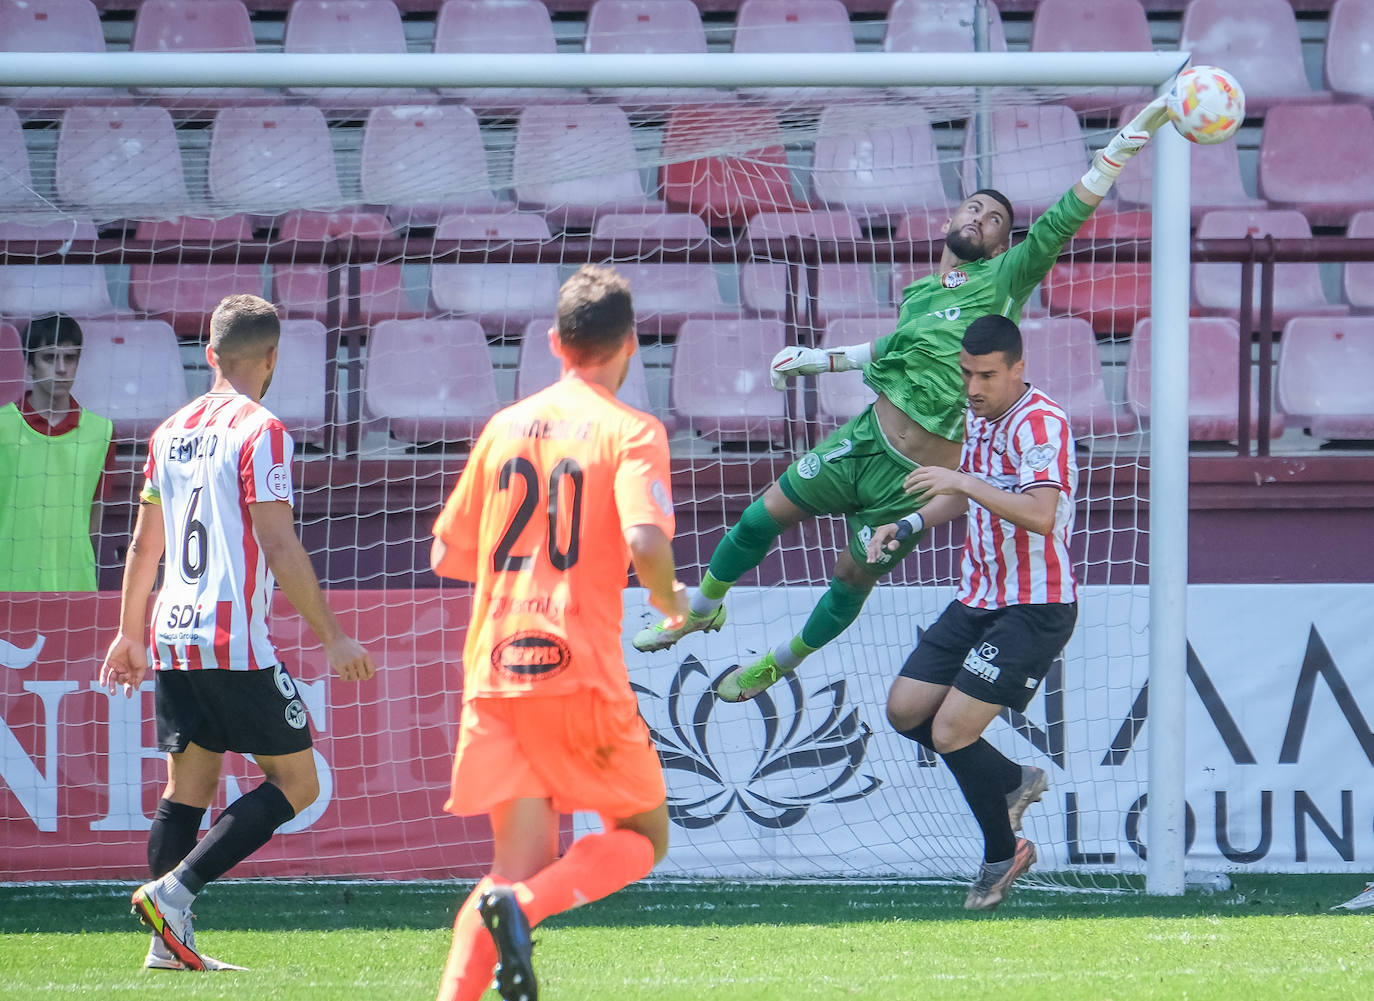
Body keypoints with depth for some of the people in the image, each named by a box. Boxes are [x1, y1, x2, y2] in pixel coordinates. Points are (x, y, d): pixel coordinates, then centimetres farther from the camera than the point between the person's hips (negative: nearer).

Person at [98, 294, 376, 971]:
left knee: (185, 791, 12)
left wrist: (130, 636, 29)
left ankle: (171, 941, 4)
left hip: (173, 637, 7)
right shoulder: (259, 431, -9)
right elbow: (278, 547, -15)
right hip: (236, 642, -7)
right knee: (296, 783, 0)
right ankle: (175, 889, -13)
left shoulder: (170, 433, 13)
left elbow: (144, 545, 19)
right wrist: (332, 637, -10)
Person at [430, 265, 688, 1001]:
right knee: (642, 835, 13)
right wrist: (671, 601, 3)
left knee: (522, 865, 9)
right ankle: (520, 909, -16)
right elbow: (645, 542, -18)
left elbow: (447, 555, 17)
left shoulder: (506, 426, 13)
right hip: (580, 670, -5)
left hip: (493, 672, 5)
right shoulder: (630, 431, -3)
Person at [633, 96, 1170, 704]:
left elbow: (1064, 220, -16)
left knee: (853, 576, 9)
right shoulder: (919, 294, 10)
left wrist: (1132, 135, -25)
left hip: (921, 472, -4)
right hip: (869, 437, 5)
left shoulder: (1004, 280, -7)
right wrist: (817, 360, 33)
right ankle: (703, 608, 29)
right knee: (765, 515, 5)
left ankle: (784, 662, 34)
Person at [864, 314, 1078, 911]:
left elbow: (1040, 515, -34)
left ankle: (1002, 854, 8)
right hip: (978, 599, 9)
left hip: (1034, 609, -9)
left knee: (950, 731, -13)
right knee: (906, 710, 8)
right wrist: (911, 524, 12)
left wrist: (962, 481, -34)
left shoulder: (1040, 423, -20)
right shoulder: (979, 419, 9)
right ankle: (1014, 782, 26)